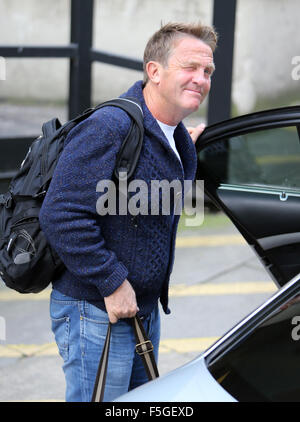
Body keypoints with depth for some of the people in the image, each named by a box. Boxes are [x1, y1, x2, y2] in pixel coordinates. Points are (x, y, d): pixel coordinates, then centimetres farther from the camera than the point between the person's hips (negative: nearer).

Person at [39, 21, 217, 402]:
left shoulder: (177, 138, 10)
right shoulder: (109, 127, -21)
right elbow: (61, 216, -26)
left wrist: (185, 153, 16)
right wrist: (113, 284, -22)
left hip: (145, 310, 10)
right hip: (95, 313, -9)